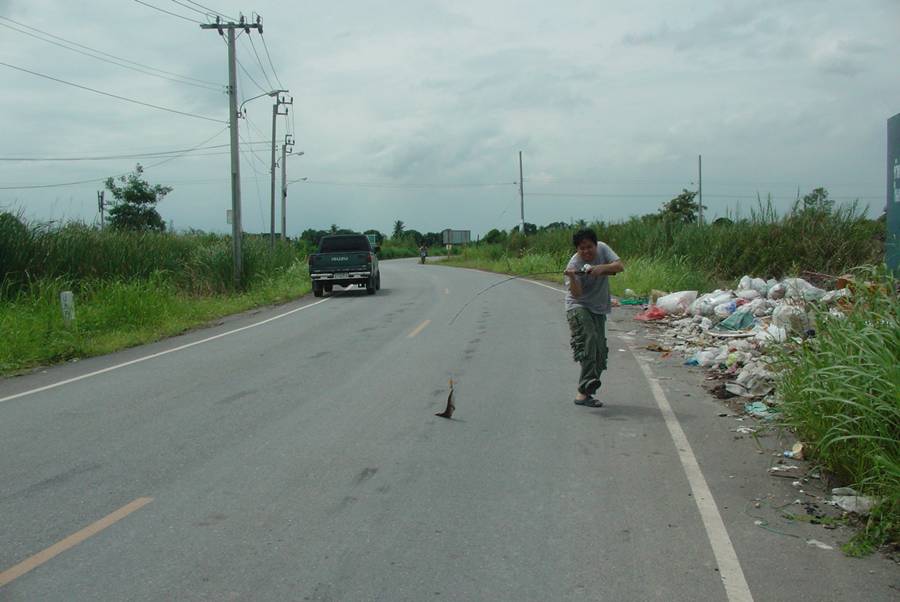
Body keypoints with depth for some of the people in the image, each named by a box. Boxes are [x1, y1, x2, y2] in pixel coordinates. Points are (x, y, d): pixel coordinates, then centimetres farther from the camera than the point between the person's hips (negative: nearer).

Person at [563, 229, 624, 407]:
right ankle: (586, 387, -35)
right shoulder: (575, 264, -18)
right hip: (578, 307, -6)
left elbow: (619, 266, -12)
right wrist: (572, 278, -47)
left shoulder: (602, 249, -4)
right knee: (588, 339, -30)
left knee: (600, 352, 3)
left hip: (599, 309, 6)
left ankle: (584, 392, 10)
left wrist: (602, 268, -30)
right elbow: (576, 294, -28)